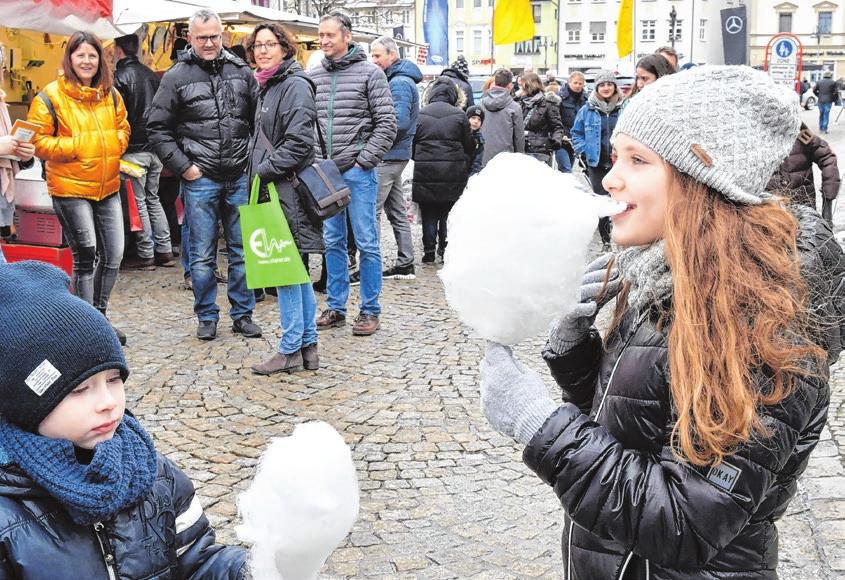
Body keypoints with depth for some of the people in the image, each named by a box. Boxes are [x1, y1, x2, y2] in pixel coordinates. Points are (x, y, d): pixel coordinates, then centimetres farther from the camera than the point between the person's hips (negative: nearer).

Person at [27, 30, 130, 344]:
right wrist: (75, 147, -18)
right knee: (85, 255, -2)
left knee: (113, 255, 7)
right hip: (70, 188, -5)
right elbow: (39, 141, -8)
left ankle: (99, 316, 25)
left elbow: (122, 128, 20)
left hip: (108, 186, 5)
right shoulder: (50, 97, -8)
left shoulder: (110, 94, 8)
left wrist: (114, 146, 0)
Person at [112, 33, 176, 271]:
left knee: (138, 202, 0)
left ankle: (145, 255, 3)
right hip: (155, 147, 7)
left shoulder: (120, 77, -11)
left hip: (134, 150, -7)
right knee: (153, 199, 15)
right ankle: (165, 251, 15)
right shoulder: (151, 75, 10)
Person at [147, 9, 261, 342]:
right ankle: (206, 317, 17)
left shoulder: (241, 72, 6)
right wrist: (182, 167, -6)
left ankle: (243, 314, 20)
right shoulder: (177, 77, -2)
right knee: (202, 255, 5)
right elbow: (157, 127, -1)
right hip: (200, 180, -2)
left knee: (242, 250, 9)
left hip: (239, 177, 2)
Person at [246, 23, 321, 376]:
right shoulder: (267, 87, 19)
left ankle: (291, 350, 2)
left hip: (287, 188, -10)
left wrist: (264, 170, -14)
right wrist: (257, 170, 14)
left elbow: (298, 142, -19)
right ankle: (308, 346, 18)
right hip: (272, 188, 10)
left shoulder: (295, 86, -10)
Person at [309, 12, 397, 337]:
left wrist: (364, 162, -11)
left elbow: (387, 124, -6)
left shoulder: (370, 73, -3)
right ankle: (336, 307, 20)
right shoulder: (313, 77, 9)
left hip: (358, 172, -4)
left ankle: (370, 310, 10)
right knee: (332, 242, 11)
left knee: (366, 243, 0)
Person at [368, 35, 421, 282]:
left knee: (370, 211, -9)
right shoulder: (398, 80, 17)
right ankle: (405, 264, 21)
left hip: (388, 157, -11)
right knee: (397, 211, 14)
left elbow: (400, 122, -24)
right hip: (395, 155, 11)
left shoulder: (399, 83, -14)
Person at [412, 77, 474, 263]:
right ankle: (446, 251, 11)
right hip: (453, 175, 0)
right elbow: (469, 145, 2)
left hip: (425, 173, 0)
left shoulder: (419, 115, -2)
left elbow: (412, 145, 2)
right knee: (448, 214, 10)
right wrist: (463, 164, 19)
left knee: (429, 214, 9)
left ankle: (429, 252, 10)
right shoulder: (459, 115, -3)